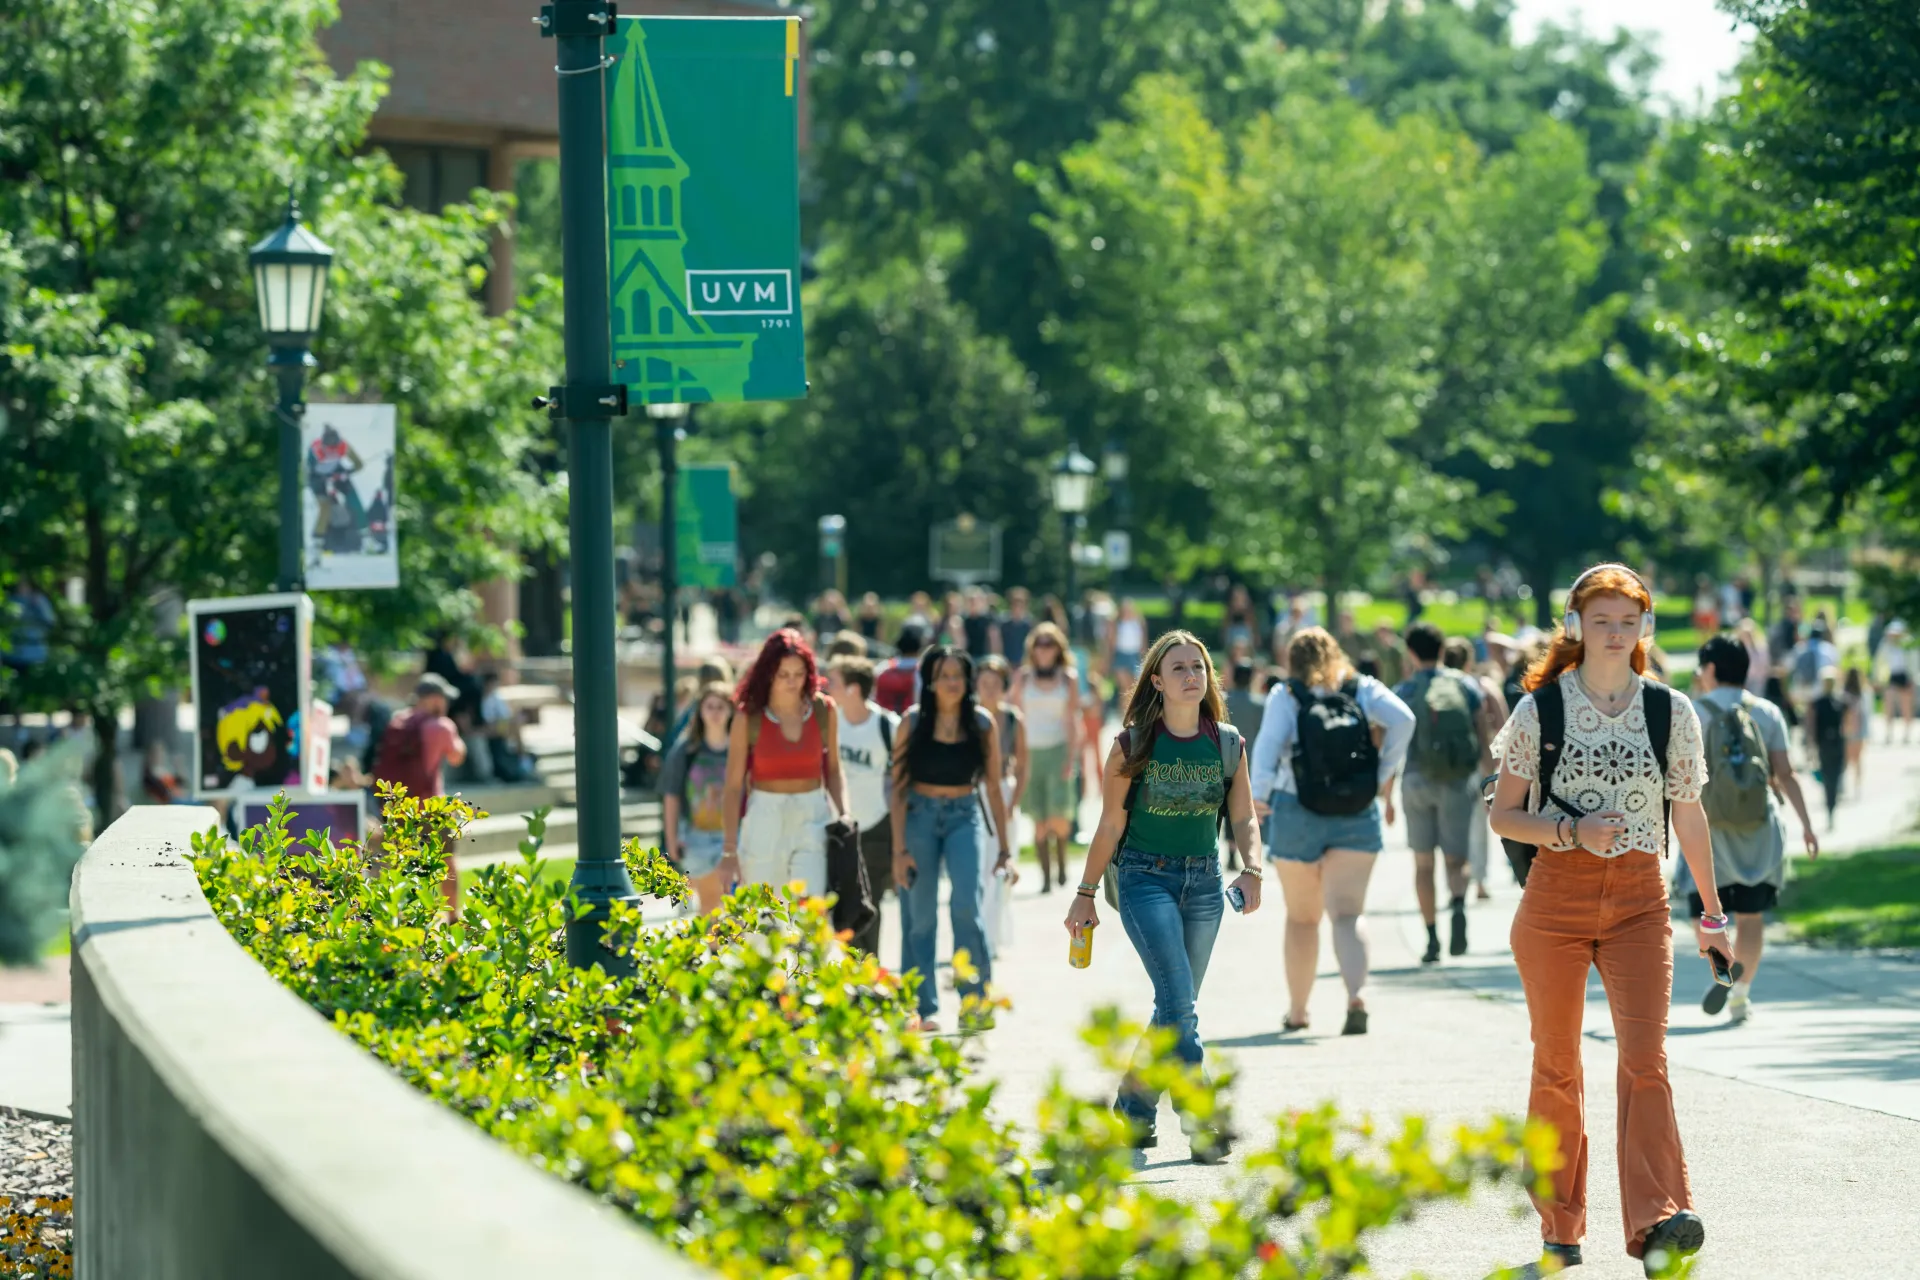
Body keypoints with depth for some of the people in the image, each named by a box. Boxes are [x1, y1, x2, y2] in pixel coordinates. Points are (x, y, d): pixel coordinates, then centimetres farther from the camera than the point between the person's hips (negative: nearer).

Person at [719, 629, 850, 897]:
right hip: (764, 822, -1)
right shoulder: (748, 717, -4)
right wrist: (729, 851, -6)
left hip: (813, 818, 1)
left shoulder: (823, 711, 2)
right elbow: (733, 786, -3)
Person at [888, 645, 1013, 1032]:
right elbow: (899, 787, -2)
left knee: (966, 903, -19)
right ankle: (923, 1008, 7)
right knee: (920, 915, 0)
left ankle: (975, 995, -6)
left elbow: (994, 788, 5)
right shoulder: (913, 722, -4)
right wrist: (899, 849, -7)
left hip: (963, 816, 0)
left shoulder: (982, 724, -1)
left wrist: (1005, 847, 5)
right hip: (919, 815, 0)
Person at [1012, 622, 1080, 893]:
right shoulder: (1022, 678, 8)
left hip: (1058, 749, -1)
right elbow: (1017, 718, 9)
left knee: (1059, 814, -15)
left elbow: (1073, 721, 3)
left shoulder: (1069, 678, 6)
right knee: (1039, 819, -3)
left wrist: (1071, 758, -7)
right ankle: (1045, 876, 2)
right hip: (1031, 751, 1)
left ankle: (1062, 859, 13)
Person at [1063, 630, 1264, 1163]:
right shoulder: (1135, 744, -4)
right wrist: (1085, 894, 2)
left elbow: (1244, 820, 6)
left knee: (1175, 1007, 9)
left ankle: (1133, 1109, 24)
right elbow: (1110, 824, 0)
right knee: (1179, 1004, -16)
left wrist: (1251, 869, -13)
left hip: (1204, 880, 4)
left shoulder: (1228, 744, 5)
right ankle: (1199, 1119, -18)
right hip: (1146, 878, -4)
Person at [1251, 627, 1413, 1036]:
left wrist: (1257, 795, -21)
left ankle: (1297, 1010, 20)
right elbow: (1403, 719, -8)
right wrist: (1387, 773, -1)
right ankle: (1357, 995, -28)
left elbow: (1268, 743, -15)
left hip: (1297, 815, -1)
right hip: (1357, 817, 1)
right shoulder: (1362, 689, 5)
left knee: (1302, 916, 13)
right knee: (1347, 911, -4)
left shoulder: (1285, 696, 0)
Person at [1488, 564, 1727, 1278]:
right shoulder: (1540, 710, 1)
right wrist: (1572, 831, -14)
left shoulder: (1670, 712, 6)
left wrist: (1712, 911, 17)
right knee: (1557, 1066, 6)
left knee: (1645, 1057, -16)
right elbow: (1503, 816, 3)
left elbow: (1688, 814, 14)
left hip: (1639, 899, 0)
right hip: (1556, 897, 0)